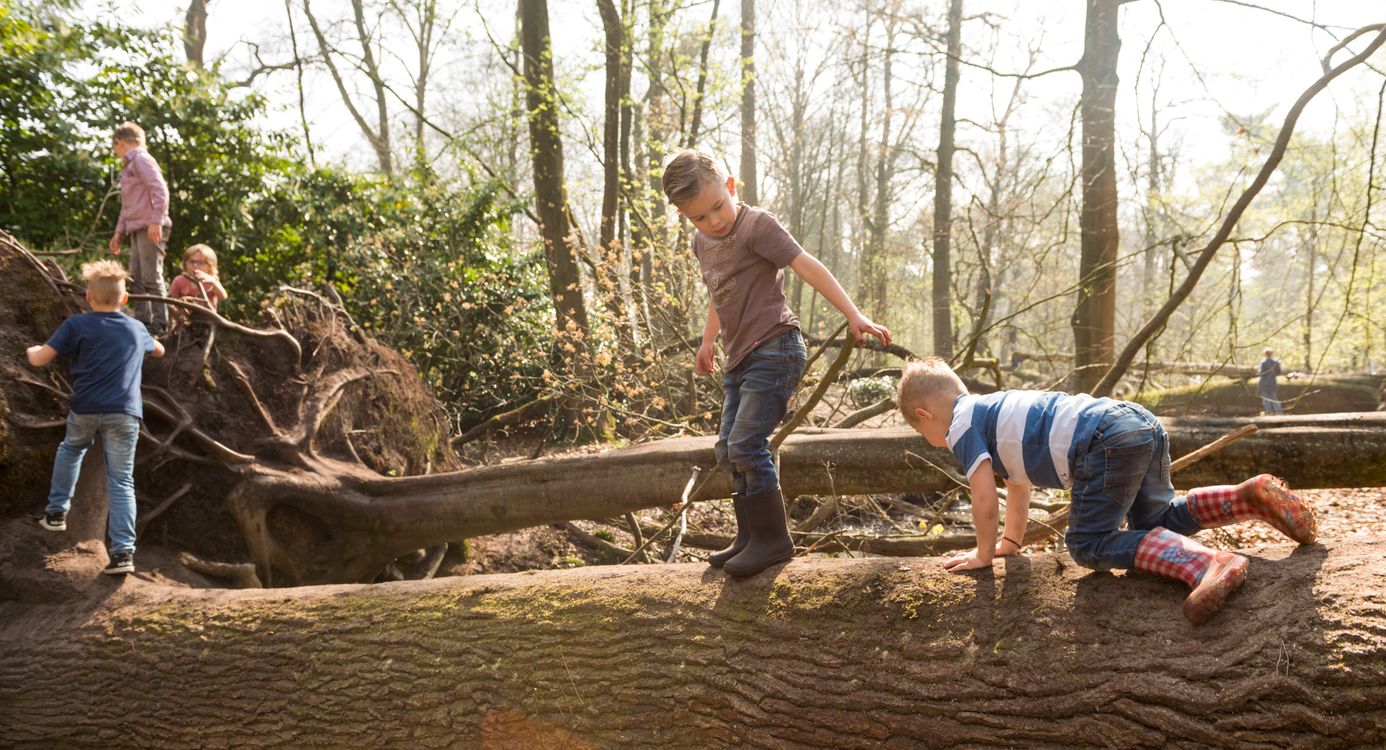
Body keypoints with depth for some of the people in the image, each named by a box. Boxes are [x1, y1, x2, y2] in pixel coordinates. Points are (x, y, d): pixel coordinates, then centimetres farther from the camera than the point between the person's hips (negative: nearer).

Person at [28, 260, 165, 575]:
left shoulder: (77, 325, 3)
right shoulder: (137, 330, 15)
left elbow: (39, 359, 1)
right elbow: (159, 350, 37)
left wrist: (32, 350, 24)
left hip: (85, 409, -1)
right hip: (125, 414, 1)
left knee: (70, 451, 32)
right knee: (121, 481, 2)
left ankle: (56, 512, 32)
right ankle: (123, 551, -6)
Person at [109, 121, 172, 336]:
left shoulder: (142, 159, -5)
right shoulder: (128, 166, 23)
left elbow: (160, 190, -17)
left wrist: (156, 221, -22)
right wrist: (119, 232, 25)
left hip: (150, 229, -9)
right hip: (136, 229, 9)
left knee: (151, 276, -10)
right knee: (136, 278, 8)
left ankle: (160, 324, -8)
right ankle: (142, 320, 12)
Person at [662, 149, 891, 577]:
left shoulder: (757, 225, -12)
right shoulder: (702, 243, 12)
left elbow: (807, 267, -18)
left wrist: (853, 316, -24)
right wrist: (708, 340, 35)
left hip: (774, 350, -9)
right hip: (739, 358, 9)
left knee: (746, 444, -17)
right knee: (729, 451, 10)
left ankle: (773, 539, -6)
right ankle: (750, 539, 20)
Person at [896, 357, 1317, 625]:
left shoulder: (961, 425, 4)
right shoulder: (990, 410, 31)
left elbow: (985, 498, -2)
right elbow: (1019, 484, 39)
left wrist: (984, 554, 11)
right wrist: (1011, 542, 44)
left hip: (1105, 441, -10)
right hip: (1142, 424, 10)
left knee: (1089, 544, -5)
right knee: (1157, 520, 26)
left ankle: (1206, 564, -23)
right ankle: (1251, 495, 10)